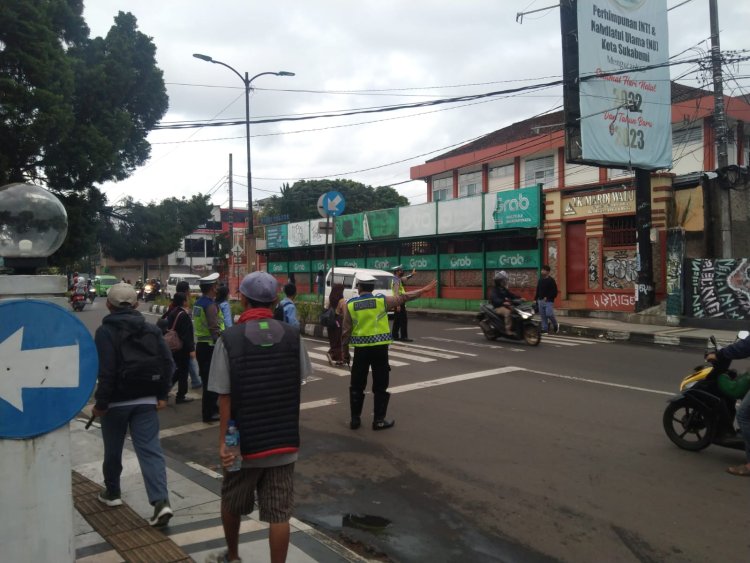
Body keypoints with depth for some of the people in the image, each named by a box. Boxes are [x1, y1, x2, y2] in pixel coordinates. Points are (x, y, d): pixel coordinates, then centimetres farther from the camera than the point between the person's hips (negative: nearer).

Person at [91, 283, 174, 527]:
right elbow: (166, 363, 0)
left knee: (113, 449, 18)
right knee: (150, 450, -1)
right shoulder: (151, 329, 4)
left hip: (117, 401, -3)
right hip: (146, 400, 3)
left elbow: (106, 371, -18)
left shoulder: (105, 331, -10)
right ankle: (161, 501, -11)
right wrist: (162, 394, 6)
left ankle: (112, 493, 35)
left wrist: (101, 403, -10)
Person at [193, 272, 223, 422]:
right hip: (210, 346, -9)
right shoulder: (210, 305, -18)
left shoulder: (197, 303, 10)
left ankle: (210, 408, 30)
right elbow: (215, 329, -22)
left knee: (206, 378, 18)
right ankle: (209, 413, 4)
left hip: (200, 345, 9)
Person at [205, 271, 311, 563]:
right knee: (279, 513, 8)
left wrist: (223, 441, -5)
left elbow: (224, 397, -12)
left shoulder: (229, 338, -13)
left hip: (244, 440, -1)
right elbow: (298, 382, 4)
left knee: (231, 504, 23)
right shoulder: (292, 335, -5)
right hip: (284, 440, 1)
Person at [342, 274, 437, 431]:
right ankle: (379, 420, 11)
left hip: (361, 349, 1)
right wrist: (424, 289, 15)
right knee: (380, 386, 8)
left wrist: (345, 350, 10)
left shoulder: (350, 304, 0)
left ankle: (355, 419, 18)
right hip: (379, 348, -1)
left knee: (357, 385, 13)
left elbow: (346, 331, 0)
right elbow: (403, 297, 5)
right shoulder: (382, 300, -3)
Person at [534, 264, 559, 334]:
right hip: (541, 301, 6)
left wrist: (548, 297, -17)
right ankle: (544, 329, 10)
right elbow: (538, 291, 18)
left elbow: (555, 292, -9)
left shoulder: (551, 280, -6)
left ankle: (555, 325, 11)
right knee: (543, 316, 5)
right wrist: (535, 299, 11)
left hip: (549, 301, -6)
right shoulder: (540, 280, 12)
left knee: (549, 314, -14)